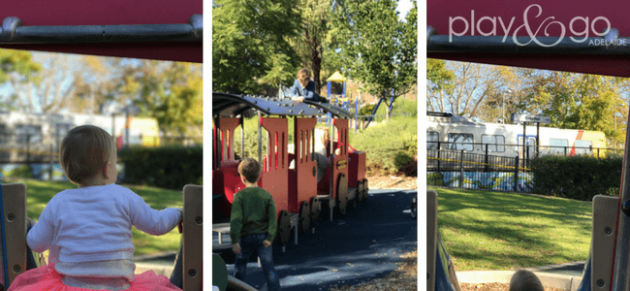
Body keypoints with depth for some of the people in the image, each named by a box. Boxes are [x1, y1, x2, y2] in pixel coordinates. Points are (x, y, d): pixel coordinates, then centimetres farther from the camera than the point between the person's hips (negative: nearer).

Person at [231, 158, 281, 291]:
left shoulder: (239, 196, -8)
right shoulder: (266, 195, -1)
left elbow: (236, 219, -15)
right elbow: (273, 217, -8)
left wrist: (234, 240, -15)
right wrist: (270, 237, -7)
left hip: (246, 237, -1)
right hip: (263, 236, 2)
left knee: (240, 266, 17)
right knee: (269, 267, 2)